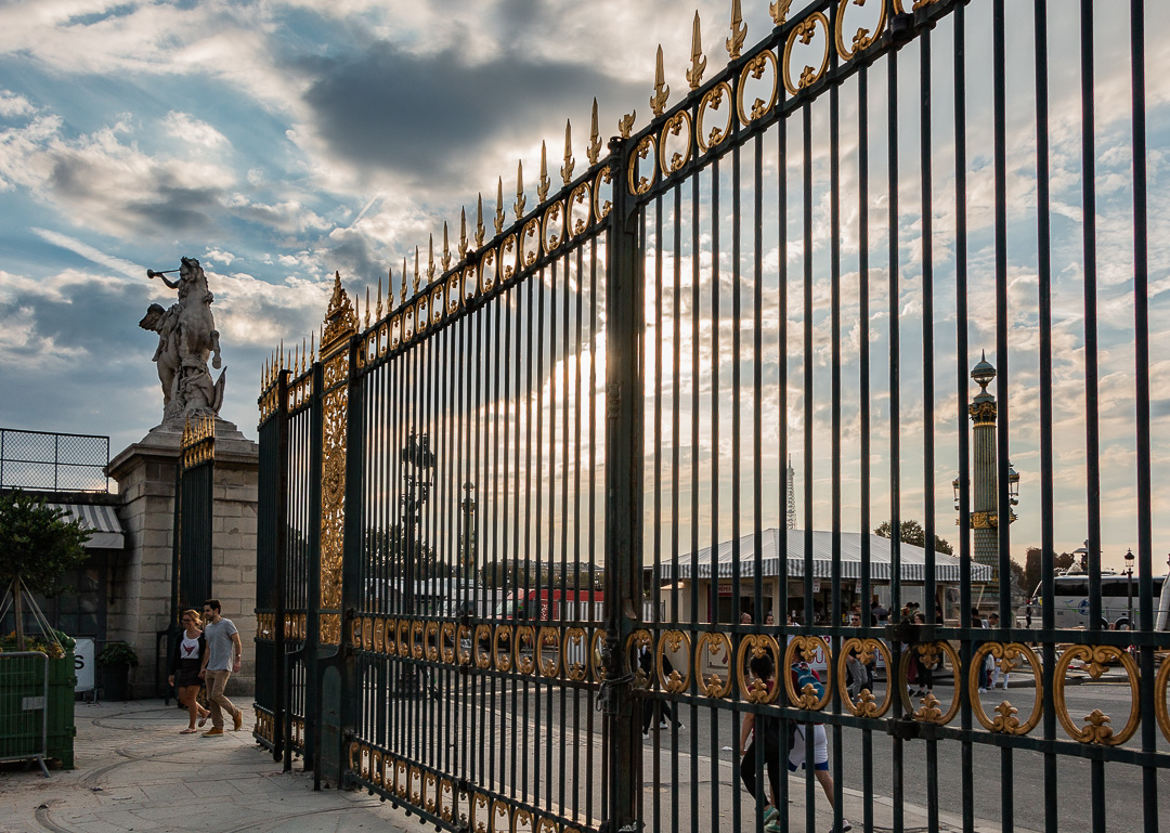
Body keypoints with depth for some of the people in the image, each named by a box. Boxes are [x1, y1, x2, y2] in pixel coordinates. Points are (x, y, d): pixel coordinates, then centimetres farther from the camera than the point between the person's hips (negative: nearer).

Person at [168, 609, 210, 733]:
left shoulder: (202, 636, -5)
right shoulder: (182, 635, 8)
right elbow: (177, 655, 10)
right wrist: (172, 673, 8)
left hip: (196, 669, -5)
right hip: (182, 669, 5)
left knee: (190, 697, -8)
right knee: (183, 698, 3)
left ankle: (192, 727, 3)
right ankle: (204, 712, 26)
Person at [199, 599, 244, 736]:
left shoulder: (227, 624, -6)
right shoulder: (208, 628, 16)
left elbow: (238, 643, -7)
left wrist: (238, 661, -16)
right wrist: (203, 667, 20)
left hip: (223, 668, -8)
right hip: (211, 668, 8)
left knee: (216, 695, -16)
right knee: (211, 698, 3)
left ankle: (236, 714, 5)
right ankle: (217, 728, 8)